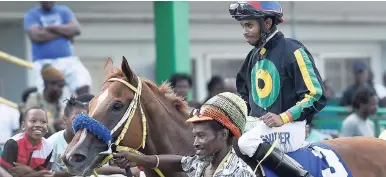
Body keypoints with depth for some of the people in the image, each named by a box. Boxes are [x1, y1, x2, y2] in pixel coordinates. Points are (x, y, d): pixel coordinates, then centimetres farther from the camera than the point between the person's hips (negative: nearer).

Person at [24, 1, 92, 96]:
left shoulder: (64, 11, 15)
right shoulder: (31, 15, 6)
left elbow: (76, 29, -1)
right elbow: (37, 36, -12)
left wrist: (50, 27, -8)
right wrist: (65, 32, -4)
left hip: (67, 59, 3)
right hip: (44, 62, -3)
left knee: (83, 84, -16)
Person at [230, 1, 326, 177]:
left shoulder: (292, 50, -9)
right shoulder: (254, 56, 14)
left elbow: (315, 95, -12)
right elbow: (245, 94, 26)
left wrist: (283, 118, -20)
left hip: (288, 127, -8)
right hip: (257, 124, 8)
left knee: (245, 142, -31)